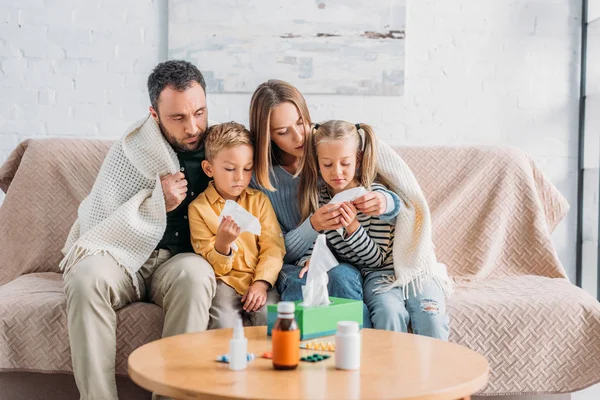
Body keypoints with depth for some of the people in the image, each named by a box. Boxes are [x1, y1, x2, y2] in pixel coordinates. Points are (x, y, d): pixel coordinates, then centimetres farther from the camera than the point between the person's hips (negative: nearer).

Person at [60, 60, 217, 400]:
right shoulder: (131, 151, -5)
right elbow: (95, 225, -7)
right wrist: (156, 203, -17)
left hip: (180, 261, 1)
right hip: (123, 257, 0)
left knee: (196, 274, -35)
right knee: (87, 276, -32)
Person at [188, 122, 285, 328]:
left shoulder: (259, 201, 8)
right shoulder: (199, 207, 0)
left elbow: (273, 247, -1)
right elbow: (213, 266, -1)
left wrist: (261, 282, -16)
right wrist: (222, 244, -24)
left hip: (258, 280, 2)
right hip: (224, 281, -2)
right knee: (222, 321, -28)